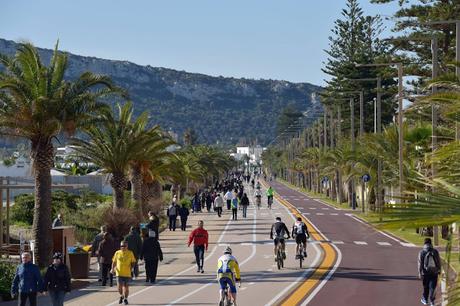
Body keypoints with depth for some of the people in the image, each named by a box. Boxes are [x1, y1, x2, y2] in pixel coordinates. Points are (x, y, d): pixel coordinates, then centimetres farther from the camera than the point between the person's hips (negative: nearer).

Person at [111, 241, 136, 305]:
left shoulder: (130, 253, 0)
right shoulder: (117, 253, 4)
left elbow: (133, 262, 7)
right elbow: (114, 262, 11)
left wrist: (131, 268, -10)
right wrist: (113, 269, -3)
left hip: (127, 273, -1)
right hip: (119, 273, 1)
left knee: (126, 287, 3)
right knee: (119, 287, -5)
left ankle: (125, 299, 21)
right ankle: (121, 296, 24)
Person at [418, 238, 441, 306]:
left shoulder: (422, 252, -8)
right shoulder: (435, 251, -3)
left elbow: (420, 263, -9)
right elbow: (439, 262, 3)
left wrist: (420, 273, -5)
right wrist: (439, 270, 15)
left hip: (425, 272, 0)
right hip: (434, 272, 0)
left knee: (426, 287, 15)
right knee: (432, 287, 3)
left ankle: (425, 299, 29)